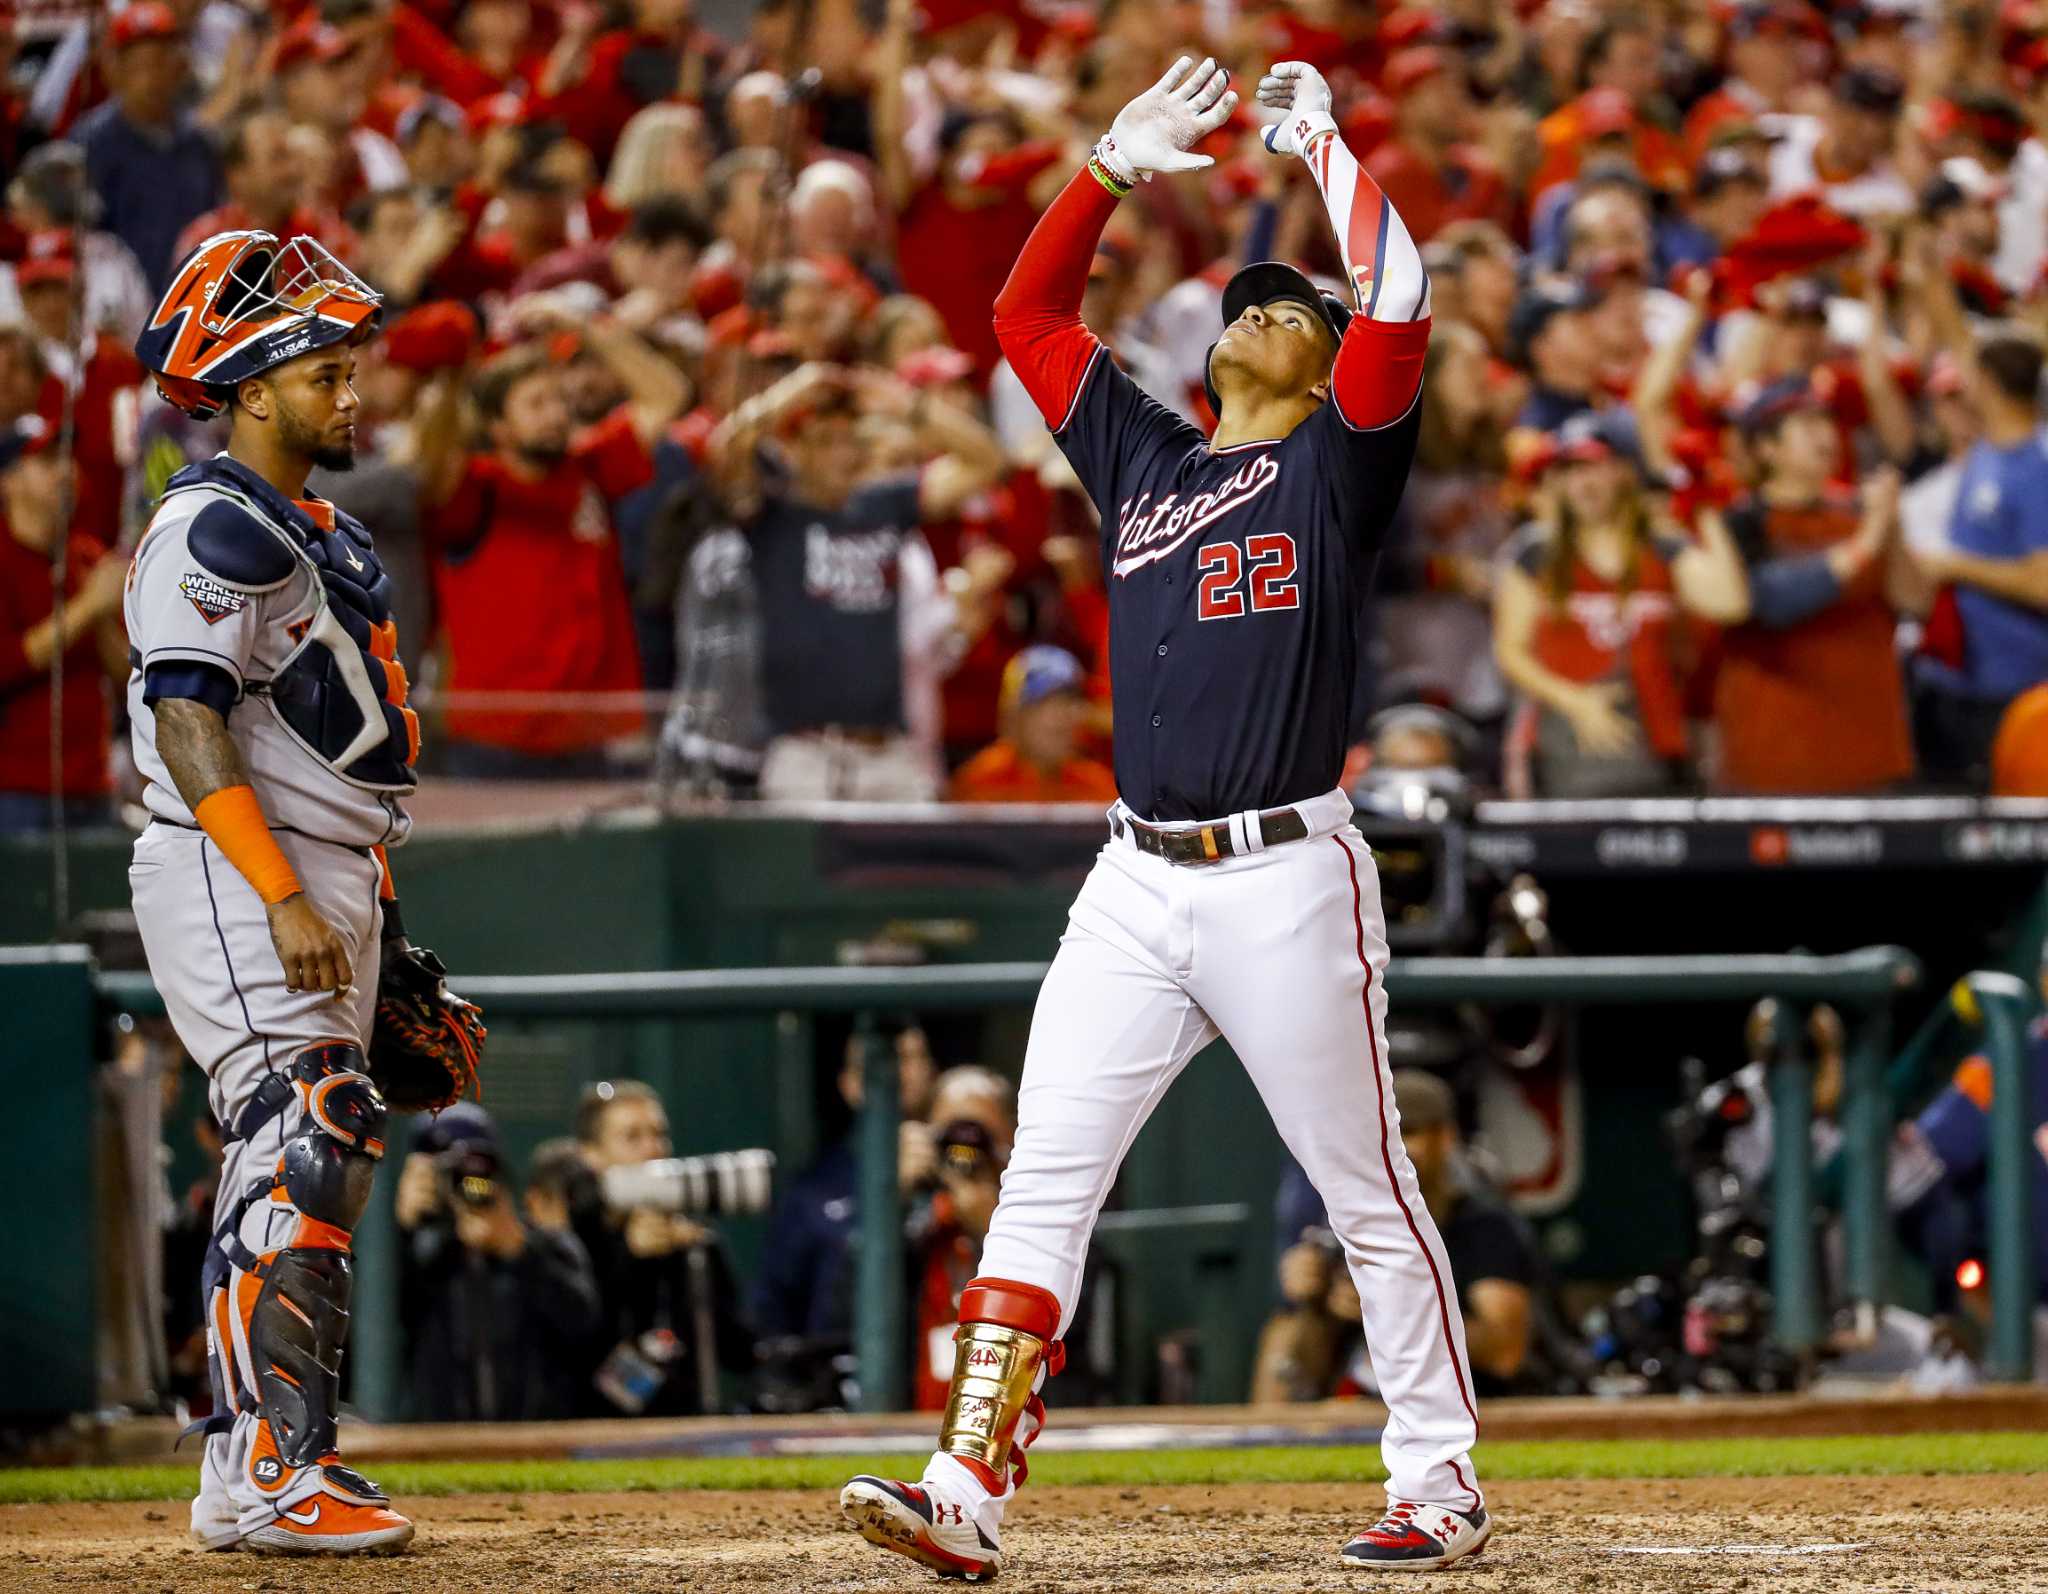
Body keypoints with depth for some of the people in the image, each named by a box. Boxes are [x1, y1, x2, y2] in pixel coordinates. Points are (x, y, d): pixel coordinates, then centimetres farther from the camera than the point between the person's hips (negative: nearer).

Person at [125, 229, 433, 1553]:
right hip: (233, 886, -10)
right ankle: (267, 1478, -20)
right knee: (301, 1158, -18)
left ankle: (249, 1473, 14)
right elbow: (190, 723, -20)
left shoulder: (321, 535, 19)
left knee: (320, 1169, 9)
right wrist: (284, 899, -27)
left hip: (327, 887, 10)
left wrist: (379, 921, 22)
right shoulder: (213, 529, -12)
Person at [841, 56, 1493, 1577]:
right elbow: (1026, 315, 23)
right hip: (1136, 885, 5)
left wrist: (1324, 139, 0)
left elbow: (1401, 305, -10)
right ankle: (970, 1490, -10)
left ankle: (1441, 1485, 10)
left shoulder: (1338, 462, 5)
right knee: (1042, 1182, -5)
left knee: (1371, 1195, 1)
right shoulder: (1143, 457, 19)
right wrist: (1115, 166, 16)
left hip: (1289, 880, -5)